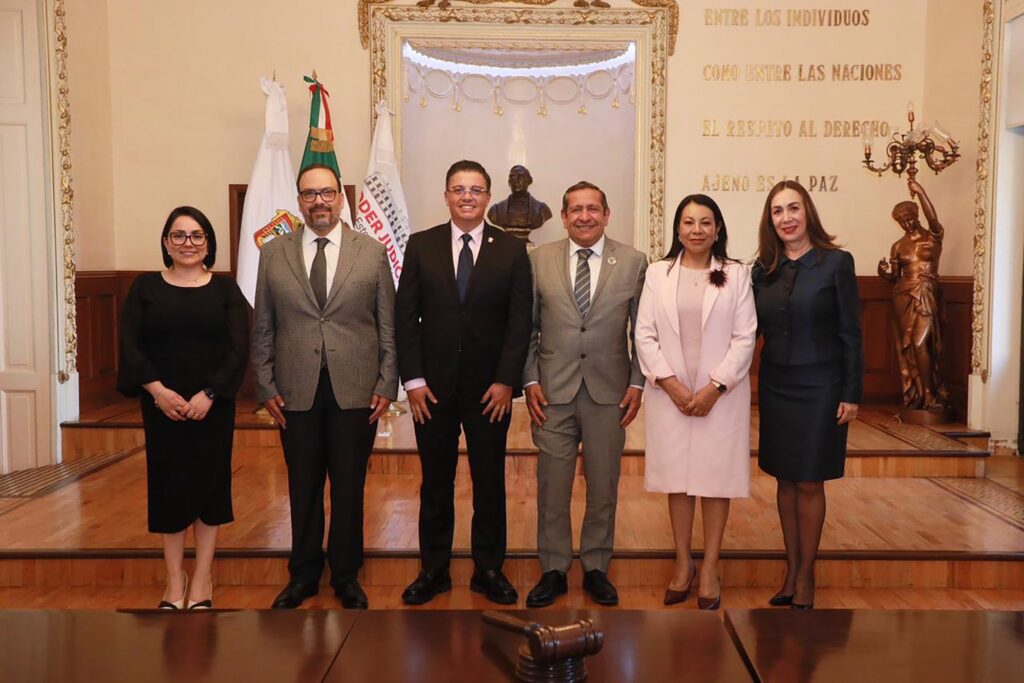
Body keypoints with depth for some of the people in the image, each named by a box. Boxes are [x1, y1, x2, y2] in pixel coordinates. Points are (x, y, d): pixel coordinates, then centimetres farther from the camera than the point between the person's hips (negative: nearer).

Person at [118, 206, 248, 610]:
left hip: (212, 405, 0)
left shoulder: (225, 289, 3)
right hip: (162, 404, 1)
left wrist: (208, 395, -15)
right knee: (168, 485, 5)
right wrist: (158, 390, -15)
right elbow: (130, 346, -2)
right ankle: (175, 580, 17)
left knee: (208, 482, 5)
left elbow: (238, 349, -4)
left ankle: (202, 578, 16)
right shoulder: (145, 287, 5)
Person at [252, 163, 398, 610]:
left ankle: (346, 575, 25)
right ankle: (303, 574, 28)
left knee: (349, 487, 9)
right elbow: (262, 329, 7)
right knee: (303, 488, 11)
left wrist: (386, 385, -2)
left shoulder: (372, 253, 4)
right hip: (296, 392, 1)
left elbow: (389, 326, 4)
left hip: (356, 390, -1)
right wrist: (266, 387, 2)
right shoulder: (272, 254, 6)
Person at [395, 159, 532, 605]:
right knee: (435, 482, 10)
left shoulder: (512, 250, 2)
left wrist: (505, 381, -9)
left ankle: (488, 570, 22)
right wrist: (413, 379, -5)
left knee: (490, 482, 8)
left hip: (490, 387, 0)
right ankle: (433, 570, 22)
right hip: (433, 385, 1)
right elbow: (405, 317, 1)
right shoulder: (421, 246, 4)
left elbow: (520, 321, -1)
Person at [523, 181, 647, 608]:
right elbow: (528, 328, 5)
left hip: (609, 392, 0)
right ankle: (553, 570, 21)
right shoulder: (539, 260, 3)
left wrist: (637, 383, -1)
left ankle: (596, 568, 26)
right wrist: (530, 381, -1)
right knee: (552, 487, 6)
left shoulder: (633, 262, 2)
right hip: (552, 393, 0)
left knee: (604, 486, 10)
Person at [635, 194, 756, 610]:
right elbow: (645, 335, 1)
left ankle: (710, 568, 16)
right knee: (677, 477, 7)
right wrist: (671, 384, -9)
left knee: (717, 477, 4)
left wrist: (715, 387, -12)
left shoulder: (736, 274, 2)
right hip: (670, 393, 1)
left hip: (720, 395, -1)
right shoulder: (658, 273, 5)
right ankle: (682, 563, 20)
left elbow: (745, 337, -3)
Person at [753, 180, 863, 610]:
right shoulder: (763, 270, 4)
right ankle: (791, 570, 23)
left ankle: (806, 576, 17)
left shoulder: (836, 263, -7)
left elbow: (850, 333, -6)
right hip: (775, 386, 4)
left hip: (819, 388, -4)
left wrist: (851, 394, -8)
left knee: (809, 483, 3)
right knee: (785, 481, 11)